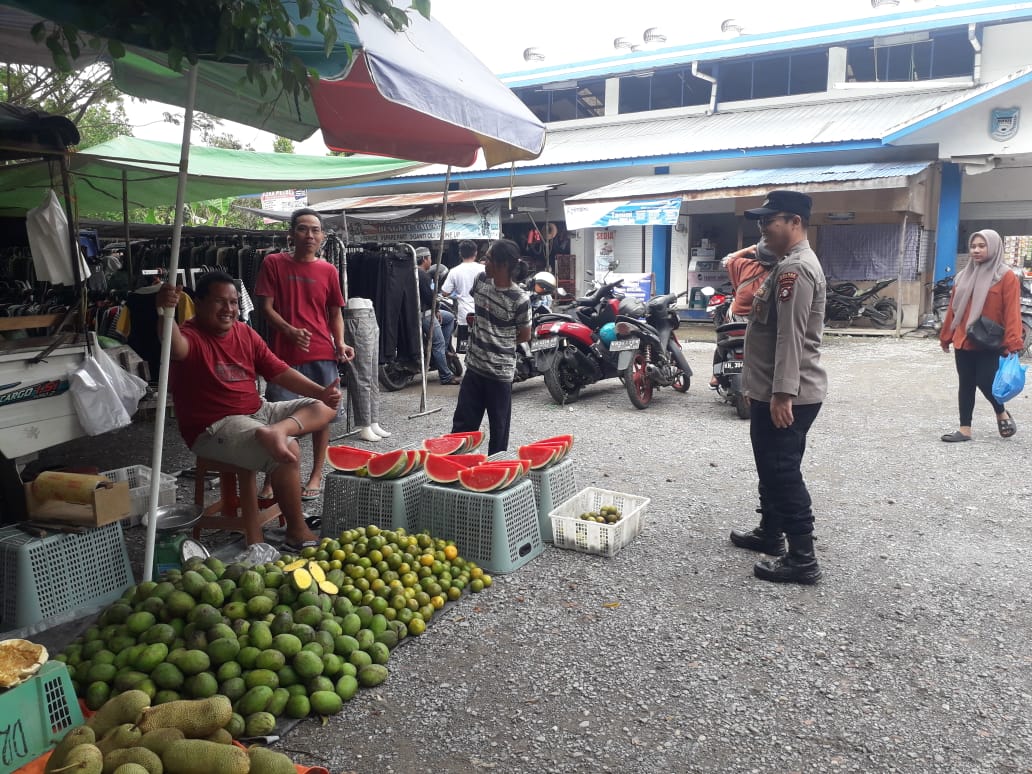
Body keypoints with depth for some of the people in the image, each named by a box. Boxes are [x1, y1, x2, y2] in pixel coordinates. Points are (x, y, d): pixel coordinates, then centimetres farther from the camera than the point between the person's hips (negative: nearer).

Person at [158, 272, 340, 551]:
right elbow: (176, 348, -40)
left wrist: (320, 391, -6)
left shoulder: (245, 333, 8)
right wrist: (166, 314, -61)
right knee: (288, 451, -30)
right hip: (214, 428, -8)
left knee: (324, 407, 4)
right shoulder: (191, 336, -13)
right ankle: (297, 534, -15)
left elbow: (279, 371, 7)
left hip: (258, 412, 8)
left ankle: (276, 431, -27)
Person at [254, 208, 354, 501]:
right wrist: (291, 331, -18)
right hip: (284, 353, -2)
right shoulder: (273, 263, 2)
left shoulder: (328, 271, 8)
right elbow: (266, 307, -1)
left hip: (322, 355, 2)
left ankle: (316, 476, 20)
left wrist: (340, 342, -4)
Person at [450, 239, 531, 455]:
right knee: (462, 423, 13)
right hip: (474, 366, 6)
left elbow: (525, 335, -5)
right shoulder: (481, 280, 0)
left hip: (500, 372, -6)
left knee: (498, 428, 9)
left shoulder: (519, 299, -17)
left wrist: (500, 342, -2)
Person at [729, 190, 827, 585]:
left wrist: (782, 394, -27)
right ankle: (770, 533, 34)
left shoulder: (795, 268, -18)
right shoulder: (788, 264, 17)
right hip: (772, 391, 11)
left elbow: (791, 338, -25)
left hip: (786, 396, -11)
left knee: (784, 472, -5)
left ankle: (802, 559, 3)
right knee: (771, 468, 20)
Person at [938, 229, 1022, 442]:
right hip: (963, 342, 5)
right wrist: (946, 336, 14)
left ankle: (1002, 414, 25)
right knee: (965, 385, 7)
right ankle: (965, 429, 14)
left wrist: (1013, 342, -19)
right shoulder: (964, 276, 10)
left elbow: (1012, 312, -12)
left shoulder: (1006, 277, -6)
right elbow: (953, 308, 13)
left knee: (985, 382, -6)